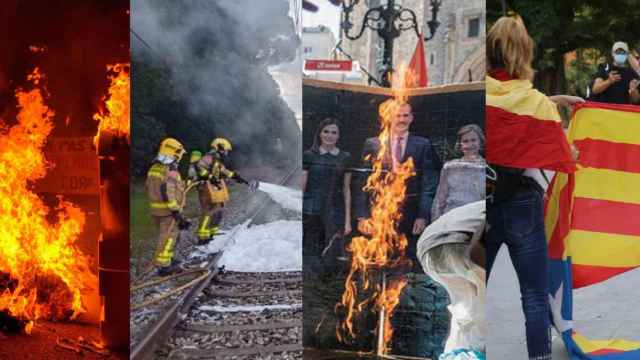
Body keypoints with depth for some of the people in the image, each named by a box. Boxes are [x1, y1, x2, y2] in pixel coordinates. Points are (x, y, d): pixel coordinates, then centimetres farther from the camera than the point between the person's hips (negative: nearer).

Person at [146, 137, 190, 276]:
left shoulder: (154, 168, 8)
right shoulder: (171, 171, -20)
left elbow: (149, 189, 14)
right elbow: (169, 194, -24)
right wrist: (177, 212, -20)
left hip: (155, 208, 9)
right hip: (168, 210, -9)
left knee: (164, 235, 21)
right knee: (168, 237, -1)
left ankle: (167, 259, 33)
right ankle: (163, 265, 1)